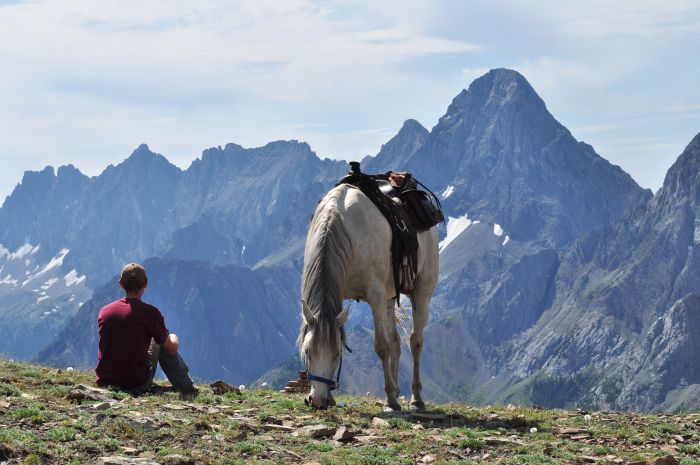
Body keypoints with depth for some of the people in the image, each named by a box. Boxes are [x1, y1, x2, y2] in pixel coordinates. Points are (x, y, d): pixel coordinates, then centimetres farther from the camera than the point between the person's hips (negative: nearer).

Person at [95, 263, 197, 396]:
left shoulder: (104, 311, 2)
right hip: (137, 386, -4)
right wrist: (174, 340, 26)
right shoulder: (150, 313, -11)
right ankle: (187, 389, 28)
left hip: (104, 384, 4)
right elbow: (171, 349, 1)